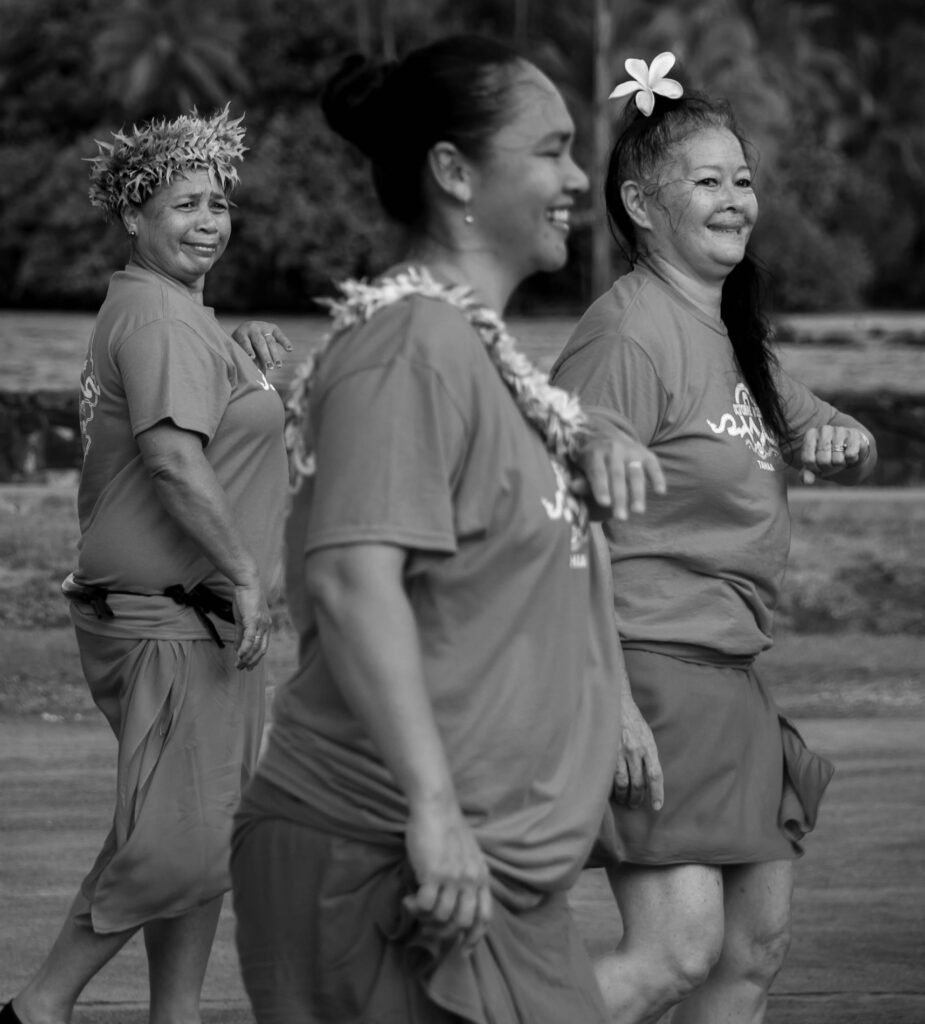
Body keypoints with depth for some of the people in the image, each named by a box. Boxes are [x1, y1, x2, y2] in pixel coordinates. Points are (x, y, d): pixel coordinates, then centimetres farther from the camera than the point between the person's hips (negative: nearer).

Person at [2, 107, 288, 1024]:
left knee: (210, 835, 13)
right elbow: (173, 459, -23)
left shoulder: (184, 318, 20)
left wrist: (251, 363, 17)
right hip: (169, 616, -11)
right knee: (173, 844, -12)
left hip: (198, 616, 11)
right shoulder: (158, 318, -14)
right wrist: (244, 575, -19)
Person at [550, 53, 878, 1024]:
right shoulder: (628, 335, -14)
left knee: (755, 945, 12)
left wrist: (843, 440, 1)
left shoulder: (730, 333, 15)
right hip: (649, 666, -10)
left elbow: (836, 446, 27)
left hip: (728, 675, 10)